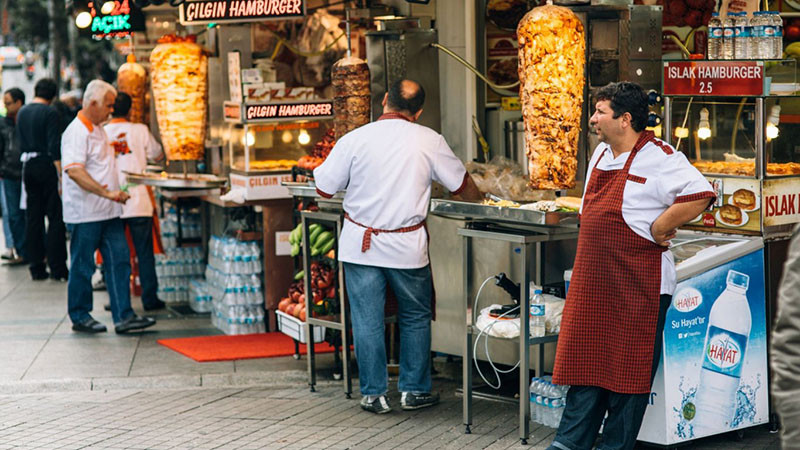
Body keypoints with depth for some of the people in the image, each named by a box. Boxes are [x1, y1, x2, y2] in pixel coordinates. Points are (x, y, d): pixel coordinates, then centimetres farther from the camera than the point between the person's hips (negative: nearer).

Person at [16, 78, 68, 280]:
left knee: (33, 218, 9)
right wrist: (61, 174, -18)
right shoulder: (49, 113, -11)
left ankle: (36, 267, 10)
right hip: (46, 165, -7)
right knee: (56, 217, -2)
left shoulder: (21, 113, 10)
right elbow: (54, 146, -17)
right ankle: (57, 268, -4)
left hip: (28, 165, 7)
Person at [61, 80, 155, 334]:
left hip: (108, 211, 9)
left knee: (119, 261, 3)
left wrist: (113, 193, 17)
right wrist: (107, 192, -31)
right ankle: (80, 317, 14)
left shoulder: (97, 130, 15)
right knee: (82, 266, 3)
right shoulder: (76, 132, -15)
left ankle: (123, 316, 4)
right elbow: (74, 171, -27)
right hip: (85, 214, -9)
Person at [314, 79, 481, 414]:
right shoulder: (429, 141, -4)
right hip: (407, 245, 0)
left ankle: (373, 393, 13)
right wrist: (479, 200, 31)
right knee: (415, 317, 16)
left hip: (361, 244, 0)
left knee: (367, 320, 8)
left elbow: (324, 188, -1)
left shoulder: (355, 139, -8)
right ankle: (414, 391, 21)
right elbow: (461, 184, 9)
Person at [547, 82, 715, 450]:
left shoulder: (659, 158, -14)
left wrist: (657, 229, -19)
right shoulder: (601, 154, 13)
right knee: (585, 361, 10)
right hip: (593, 283, 8)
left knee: (628, 370, 3)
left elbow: (700, 194, -26)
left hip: (639, 286, -8)